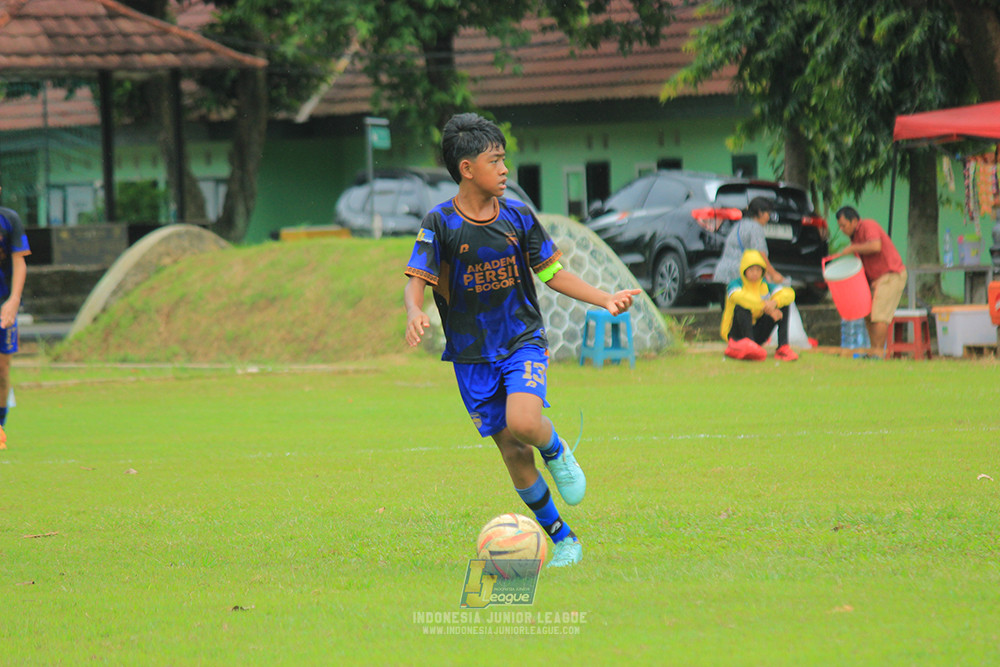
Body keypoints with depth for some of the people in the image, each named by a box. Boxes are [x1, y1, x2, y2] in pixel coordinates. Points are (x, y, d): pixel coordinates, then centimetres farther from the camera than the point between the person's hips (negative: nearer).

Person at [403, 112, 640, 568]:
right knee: (513, 453, 0)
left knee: (523, 423, -27)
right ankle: (561, 539, 14)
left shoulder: (518, 218, 1)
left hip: (523, 342, 0)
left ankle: (556, 452, 8)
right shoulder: (440, 224, -6)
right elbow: (417, 280, -11)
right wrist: (415, 314, -34)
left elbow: (551, 273, 10)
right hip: (472, 355, 0)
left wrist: (605, 300, 2)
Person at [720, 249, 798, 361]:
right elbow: (738, 296, -35)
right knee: (741, 307, -31)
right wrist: (765, 307, -42)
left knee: (783, 305, -8)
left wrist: (774, 302, -34)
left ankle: (783, 347, -21)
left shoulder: (766, 286, 4)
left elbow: (789, 294, -11)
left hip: (756, 333, 5)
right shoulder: (735, 285, -10)